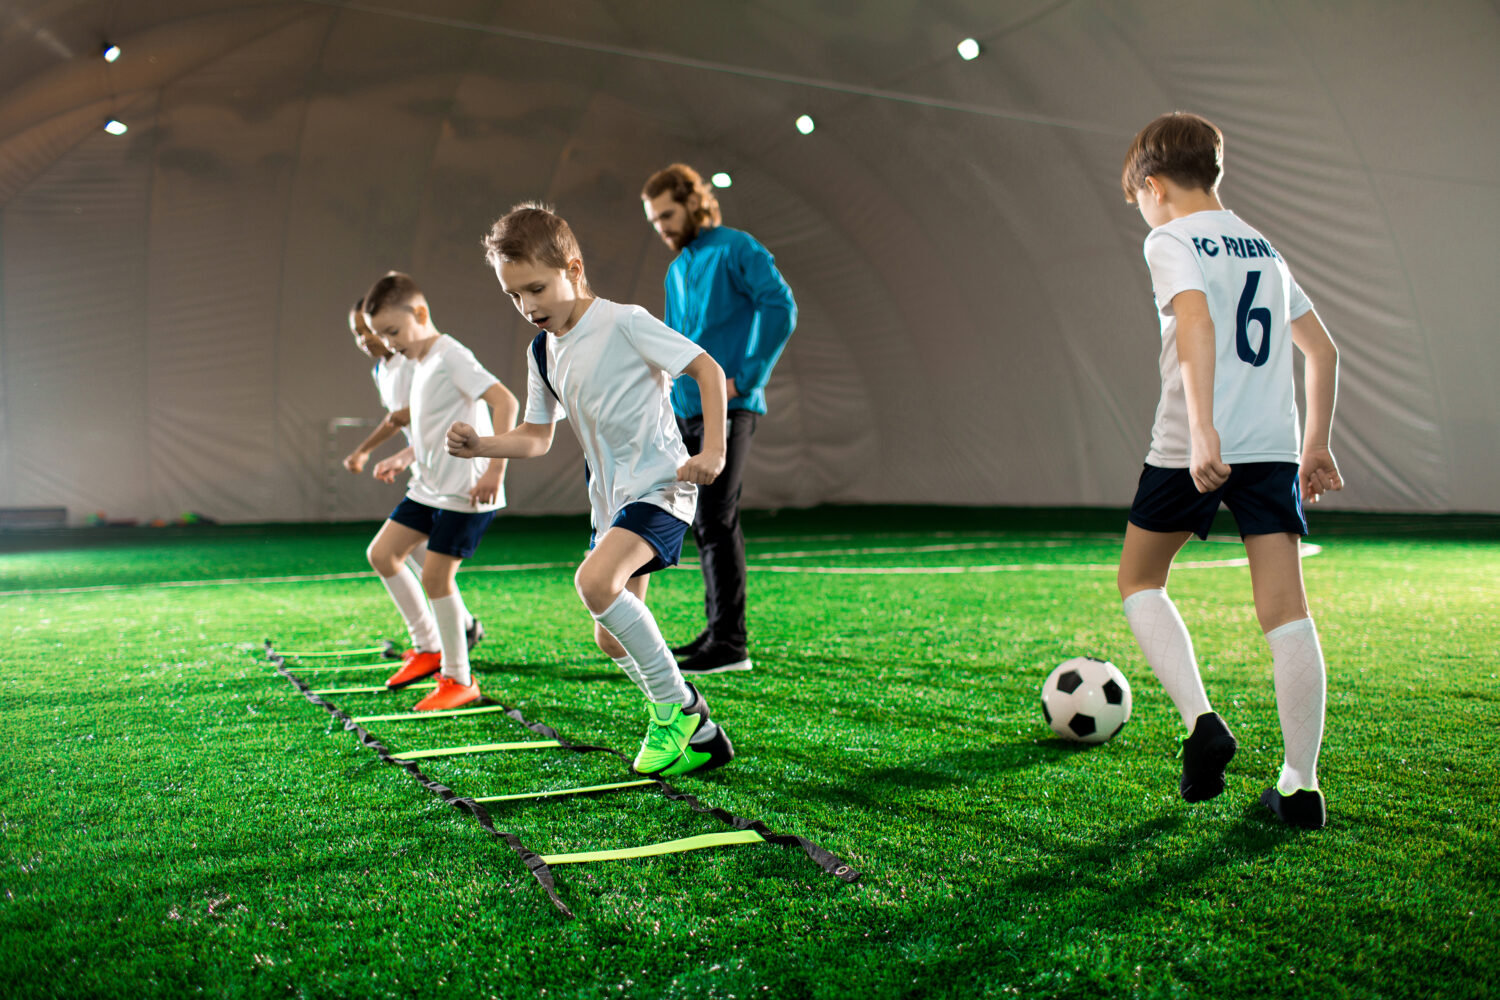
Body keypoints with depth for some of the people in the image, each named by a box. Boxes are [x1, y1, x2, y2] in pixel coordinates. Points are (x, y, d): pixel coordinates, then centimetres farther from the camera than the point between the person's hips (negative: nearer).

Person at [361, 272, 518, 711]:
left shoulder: (451, 355, -14)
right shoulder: (420, 363, 15)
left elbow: (504, 401, -26)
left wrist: (495, 469, -30)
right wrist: (403, 457, 19)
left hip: (466, 491, -10)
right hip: (429, 486, 10)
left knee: (435, 574, -10)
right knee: (381, 552, 8)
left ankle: (459, 679, 5)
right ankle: (428, 647, 20)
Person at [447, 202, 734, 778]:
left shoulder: (624, 324, -13)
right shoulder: (542, 353, 9)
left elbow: (707, 368, -10)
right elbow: (537, 438, 15)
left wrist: (713, 451, -17)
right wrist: (480, 446, -3)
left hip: (659, 485, -9)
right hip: (610, 499, 9)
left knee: (595, 582, -32)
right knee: (611, 638, 9)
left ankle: (677, 705, -13)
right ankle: (699, 737, 26)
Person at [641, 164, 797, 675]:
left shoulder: (736, 249, -4)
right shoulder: (676, 270, 20)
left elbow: (781, 308, -15)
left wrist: (744, 379, -18)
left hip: (726, 409, -8)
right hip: (685, 409, 8)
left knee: (715, 522, -11)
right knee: (708, 523, 9)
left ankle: (730, 642, -7)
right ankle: (719, 630, 17)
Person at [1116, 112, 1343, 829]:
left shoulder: (1171, 240, -1)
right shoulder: (1263, 248, 21)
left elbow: (1197, 321, -20)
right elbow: (1322, 349, 22)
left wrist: (1201, 429, -28)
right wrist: (1316, 444, 27)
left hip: (1193, 448, -6)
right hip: (1275, 445, 6)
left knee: (1139, 582, 14)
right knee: (1285, 611, 2)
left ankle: (1200, 721, -2)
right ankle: (1300, 785, 1)